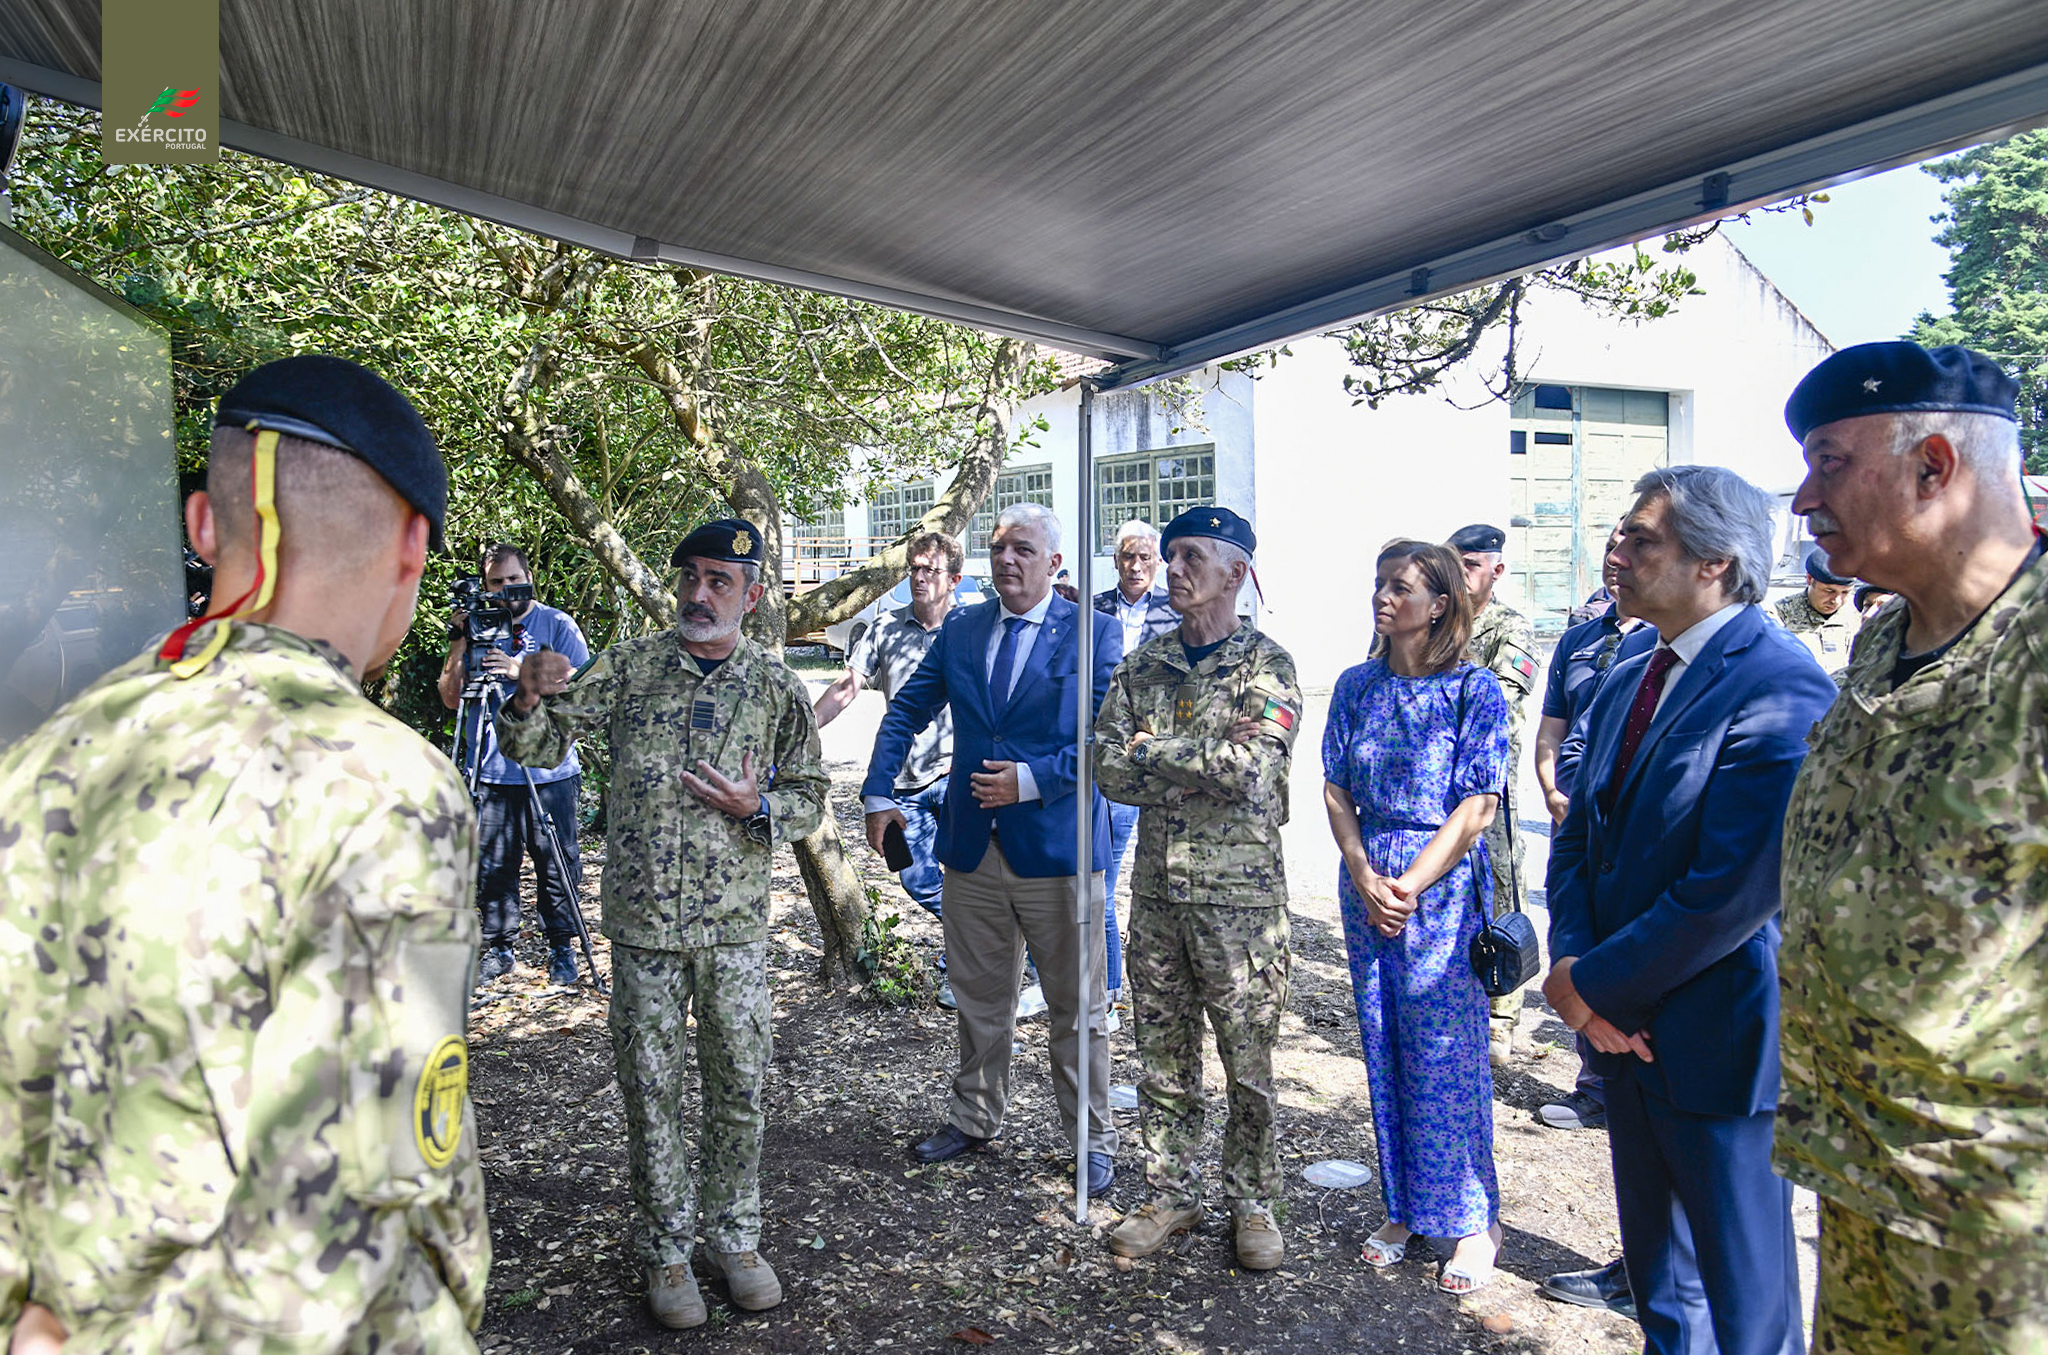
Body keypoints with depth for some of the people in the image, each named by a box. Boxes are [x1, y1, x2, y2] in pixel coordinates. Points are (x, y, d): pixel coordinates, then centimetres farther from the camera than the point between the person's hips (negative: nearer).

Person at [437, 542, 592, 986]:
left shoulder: (557, 625, 2)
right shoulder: (478, 626, 10)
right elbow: (451, 698, 6)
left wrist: (521, 670, -17)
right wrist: (460, 642, -6)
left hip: (550, 771, -2)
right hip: (491, 771, 3)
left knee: (557, 865, 2)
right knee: (492, 866, 4)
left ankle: (562, 949, 15)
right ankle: (498, 948, 18)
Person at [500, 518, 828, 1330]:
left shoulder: (776, 687, 1)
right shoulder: (630, 668, 0)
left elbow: (810, 796, 8)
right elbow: (537, 746, 0)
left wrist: (756, 808, -13)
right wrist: (530, 699, -21)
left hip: (736, 923, 1)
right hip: (644, 921, 0)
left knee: (738, 1087, 9)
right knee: (651, 1089, 8)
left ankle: (735, 1238, 28)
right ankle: (665, 1251, 24)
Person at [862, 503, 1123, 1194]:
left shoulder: (1094, 633, -4)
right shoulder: (961, 631, 9)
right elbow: (906, 711, 13)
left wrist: (1032, 781, -21)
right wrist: (878, 793, 4)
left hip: (1058, 851, -4)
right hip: (972, 851, 4)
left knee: (1076, 1007, 8)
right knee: (979, 1000, 18)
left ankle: (1093, 1141, 24)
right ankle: (973, 1120, 36)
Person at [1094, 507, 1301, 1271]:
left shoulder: (1266, 666, -6)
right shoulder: (1142, 665, 8)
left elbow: (1252, 771, -20)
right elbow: (1110, 771, -2)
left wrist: (1154, 750, -11)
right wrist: (1205, 762, -12)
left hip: (1240, 891, -4)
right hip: (1157, 886, 4)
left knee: (1249, 1061, 6)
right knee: (1163, 1055, 13)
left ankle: (1253, 1202, 24)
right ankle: (1171, 1195, 28)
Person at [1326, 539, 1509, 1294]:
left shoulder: (1474, 690, -6)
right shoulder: (1358, 686, 7)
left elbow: (1477, 807, -10)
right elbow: (1336, 790, 6)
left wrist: (1409, 886, -14)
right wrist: (1365, 877, -8)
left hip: (1444, 888, -4)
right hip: (1366, 886, 5)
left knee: (1447, 1054, 0)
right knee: (1384, 1051, 11)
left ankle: (1472, 1220, 17)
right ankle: (1404, 1210, 25)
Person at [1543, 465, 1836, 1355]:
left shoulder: (1780, 688, -20)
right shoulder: (1624, 684, 8)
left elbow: (1734, 888, -26)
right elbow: (1578, 839, 10)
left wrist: (1597, 984, -17)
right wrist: (1573, 964, -7)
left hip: (1720, 1042, -8)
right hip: (1628, 1028, 8)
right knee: (1658, 1283, 23)